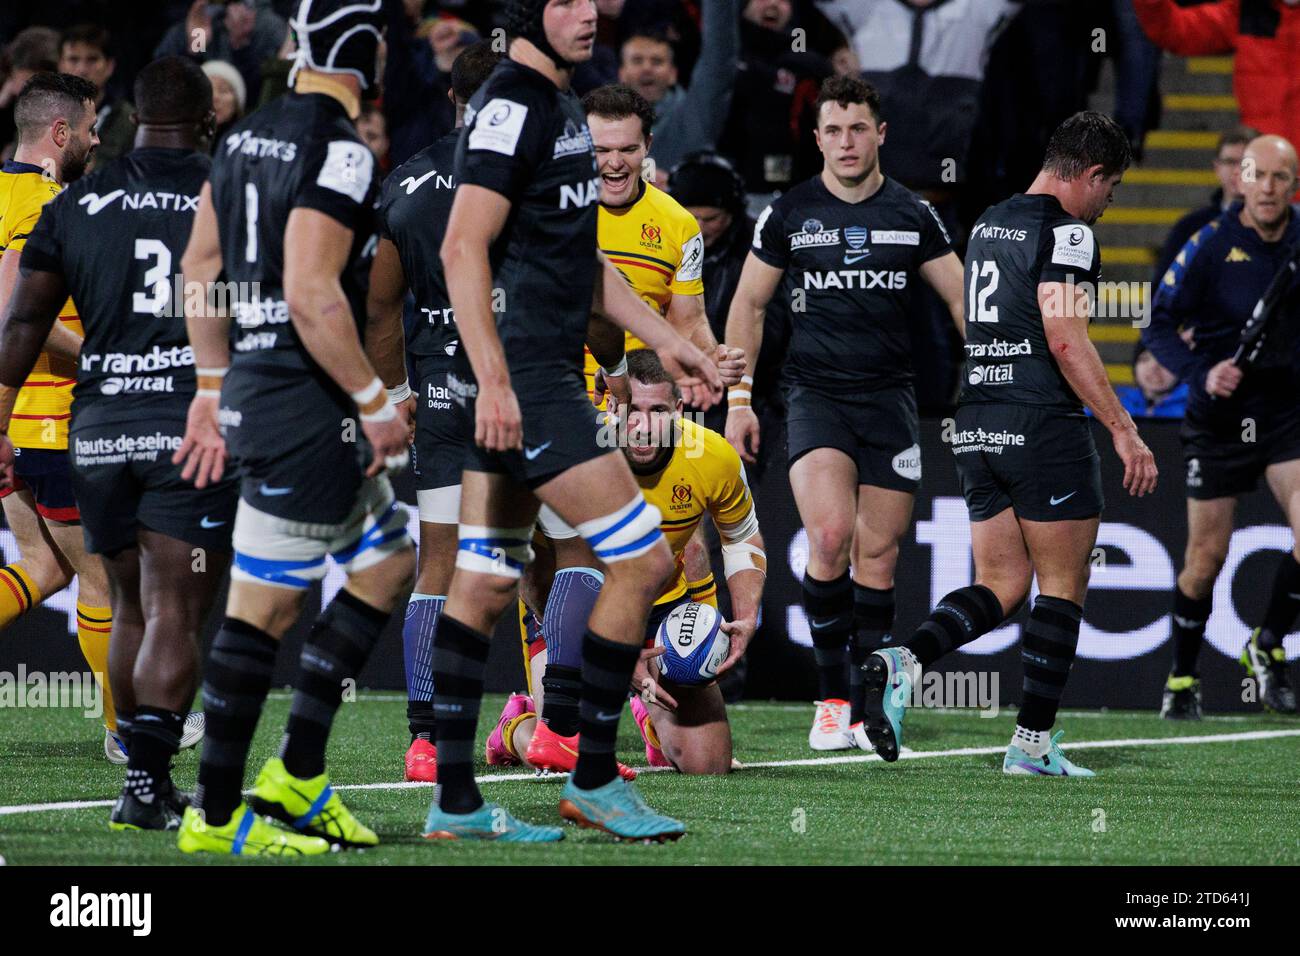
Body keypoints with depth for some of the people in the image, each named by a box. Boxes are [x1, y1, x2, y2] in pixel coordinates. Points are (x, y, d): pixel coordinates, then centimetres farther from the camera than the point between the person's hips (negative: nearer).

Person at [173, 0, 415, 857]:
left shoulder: (249, 135, 12)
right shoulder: (339, 151, -17)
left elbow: (200, 266, 18)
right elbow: (311, 294, -23)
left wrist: (214, 388, 23)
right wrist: (377, 406, -16)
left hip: (253, 390, 10)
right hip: (306, 409, -10)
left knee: (387, 568, 18)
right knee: (266, 606, -3)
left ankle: (297, 775, 17)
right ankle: (217, 814, 2)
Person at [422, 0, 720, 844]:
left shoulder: (560, 106, 18)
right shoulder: (512, 106, -14)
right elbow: (464, 249, -21)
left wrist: (665, 341, 26)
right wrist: (494, 381, -26)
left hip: (542, 376, 10)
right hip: (521, 378, -10)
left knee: (485, 586, 8)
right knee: (642, 560, -8)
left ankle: (455, 802, 9)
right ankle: (594, 780, 1)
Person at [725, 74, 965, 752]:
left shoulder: (912, 215, 6)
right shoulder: (789, 213, 3)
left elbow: (961, 298, 13)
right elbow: (748, 304, 10)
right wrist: (738, 398, 4)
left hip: (889, 401, 2)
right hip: (814, 396, -2)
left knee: (877, 556, 1)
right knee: (830, 535, -21)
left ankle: (867, 710, 9)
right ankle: (831, 695, -11)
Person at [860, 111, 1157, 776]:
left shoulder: (988, 224, 16)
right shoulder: (1065, 231, -10)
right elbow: (1066, 340, -19)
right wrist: (1123, 430, -19)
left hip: (976, 427, 8)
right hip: (1044, 423, -8)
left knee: (1000, 585, 10)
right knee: (1062, 587, 3)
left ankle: (904, 662, -15)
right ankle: (1032, 742, 1)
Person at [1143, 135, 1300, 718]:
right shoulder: (1211, 244, -11)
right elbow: (1159, 325, -11)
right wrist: (1201, 373, -26)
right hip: (1220, 415, -2)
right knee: (1207, 556, 2)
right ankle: (1181, 678, 21)